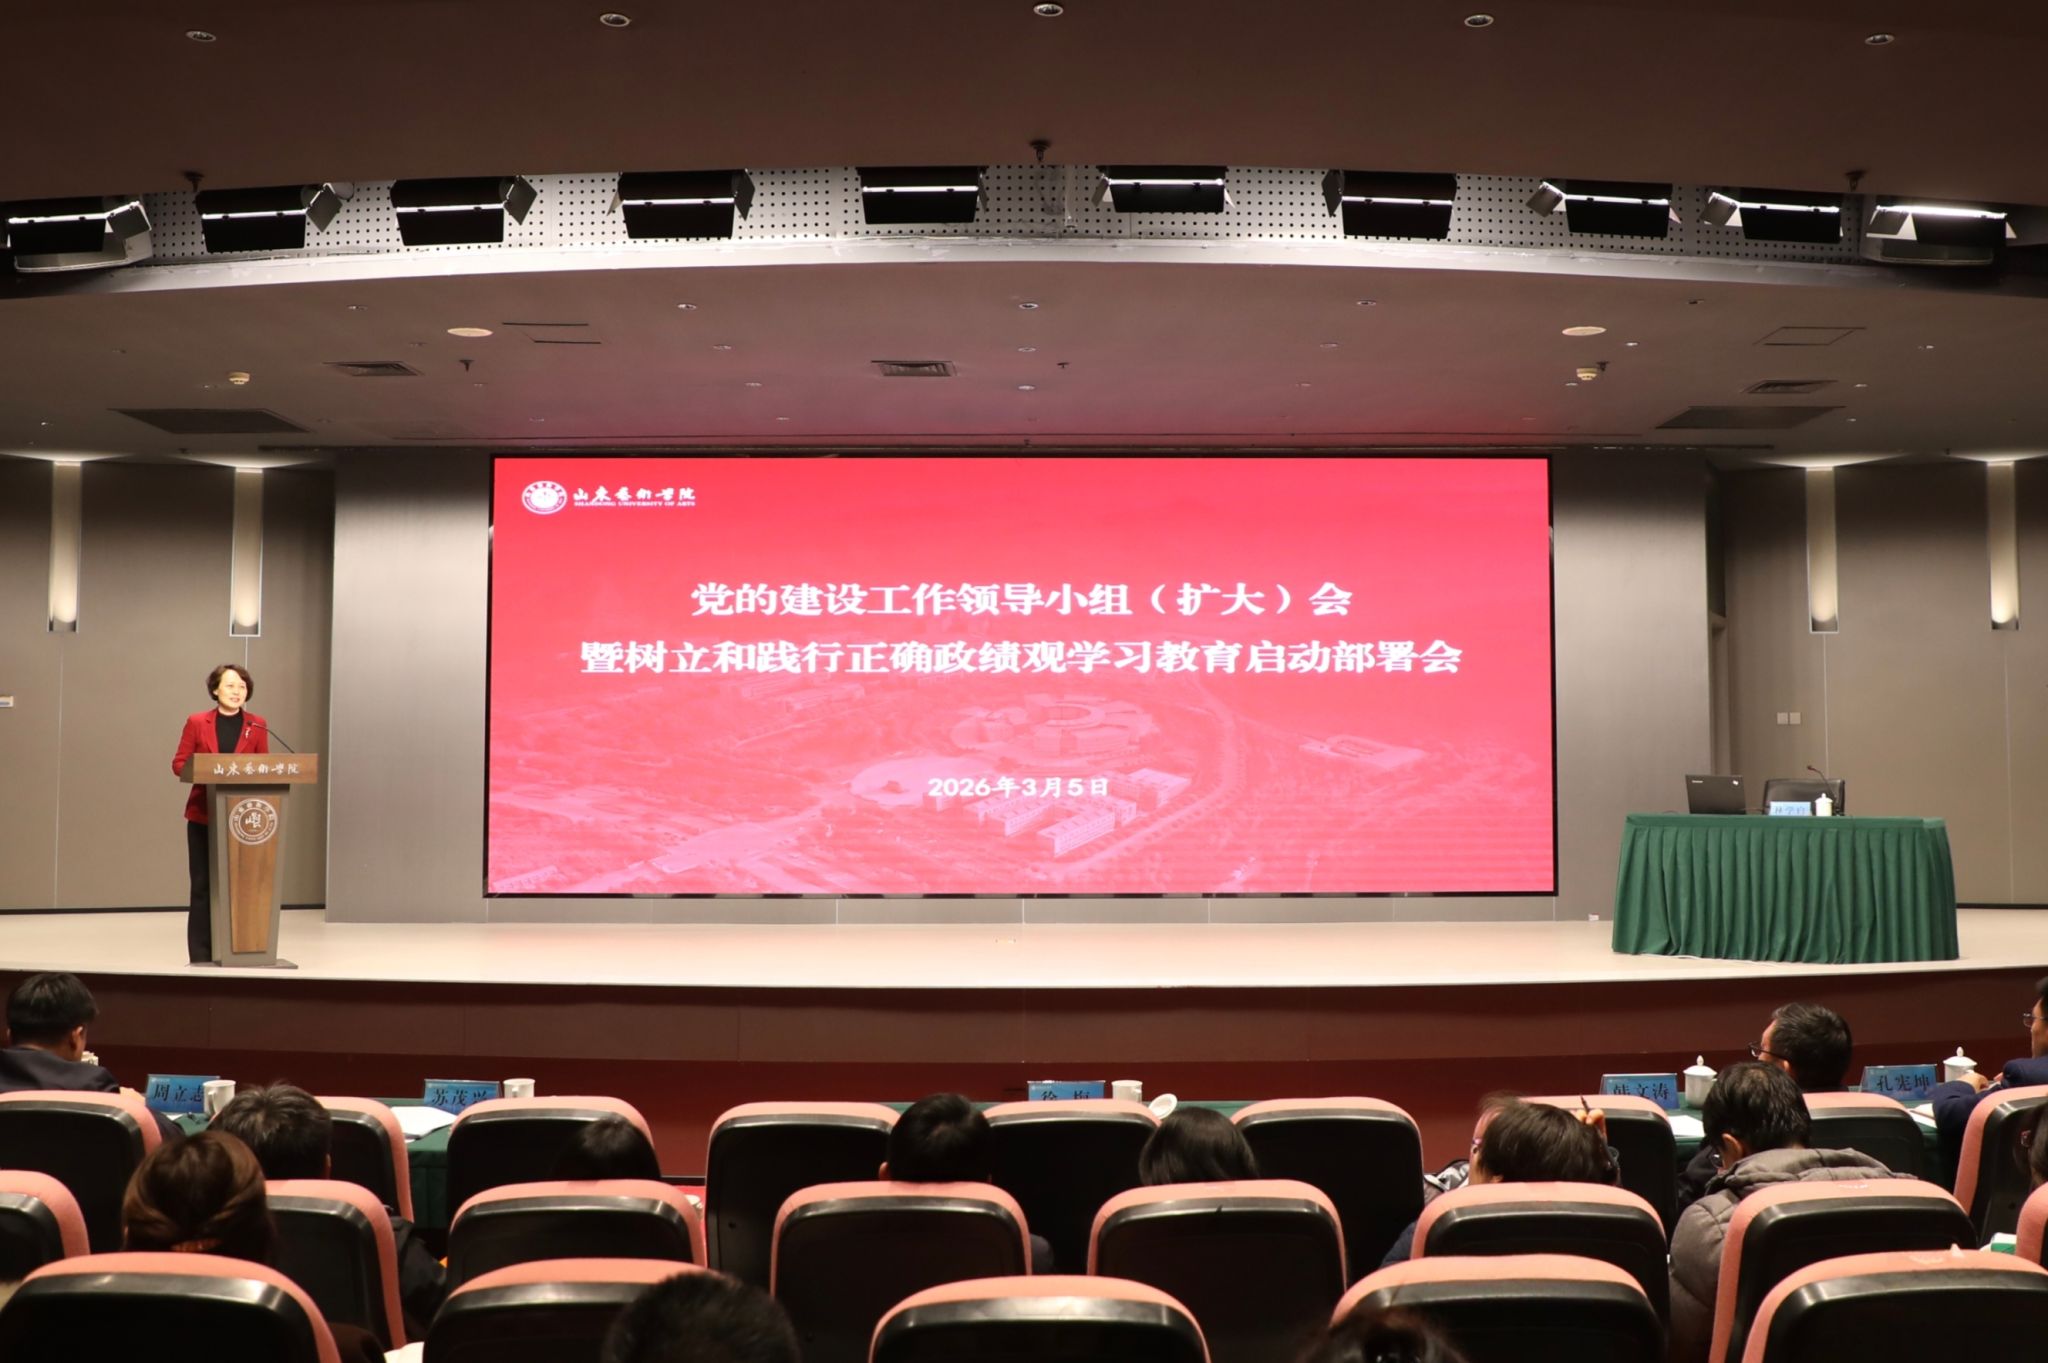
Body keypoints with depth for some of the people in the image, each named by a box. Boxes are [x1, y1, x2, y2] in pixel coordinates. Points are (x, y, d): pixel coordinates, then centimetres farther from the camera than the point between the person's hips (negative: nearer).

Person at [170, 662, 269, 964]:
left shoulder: (257, 725, 7)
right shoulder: (197, 722, 4)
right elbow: (179, 763, 2)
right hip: (204, 814, -1)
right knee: (204, 884, 0)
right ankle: (201, 954, 4)